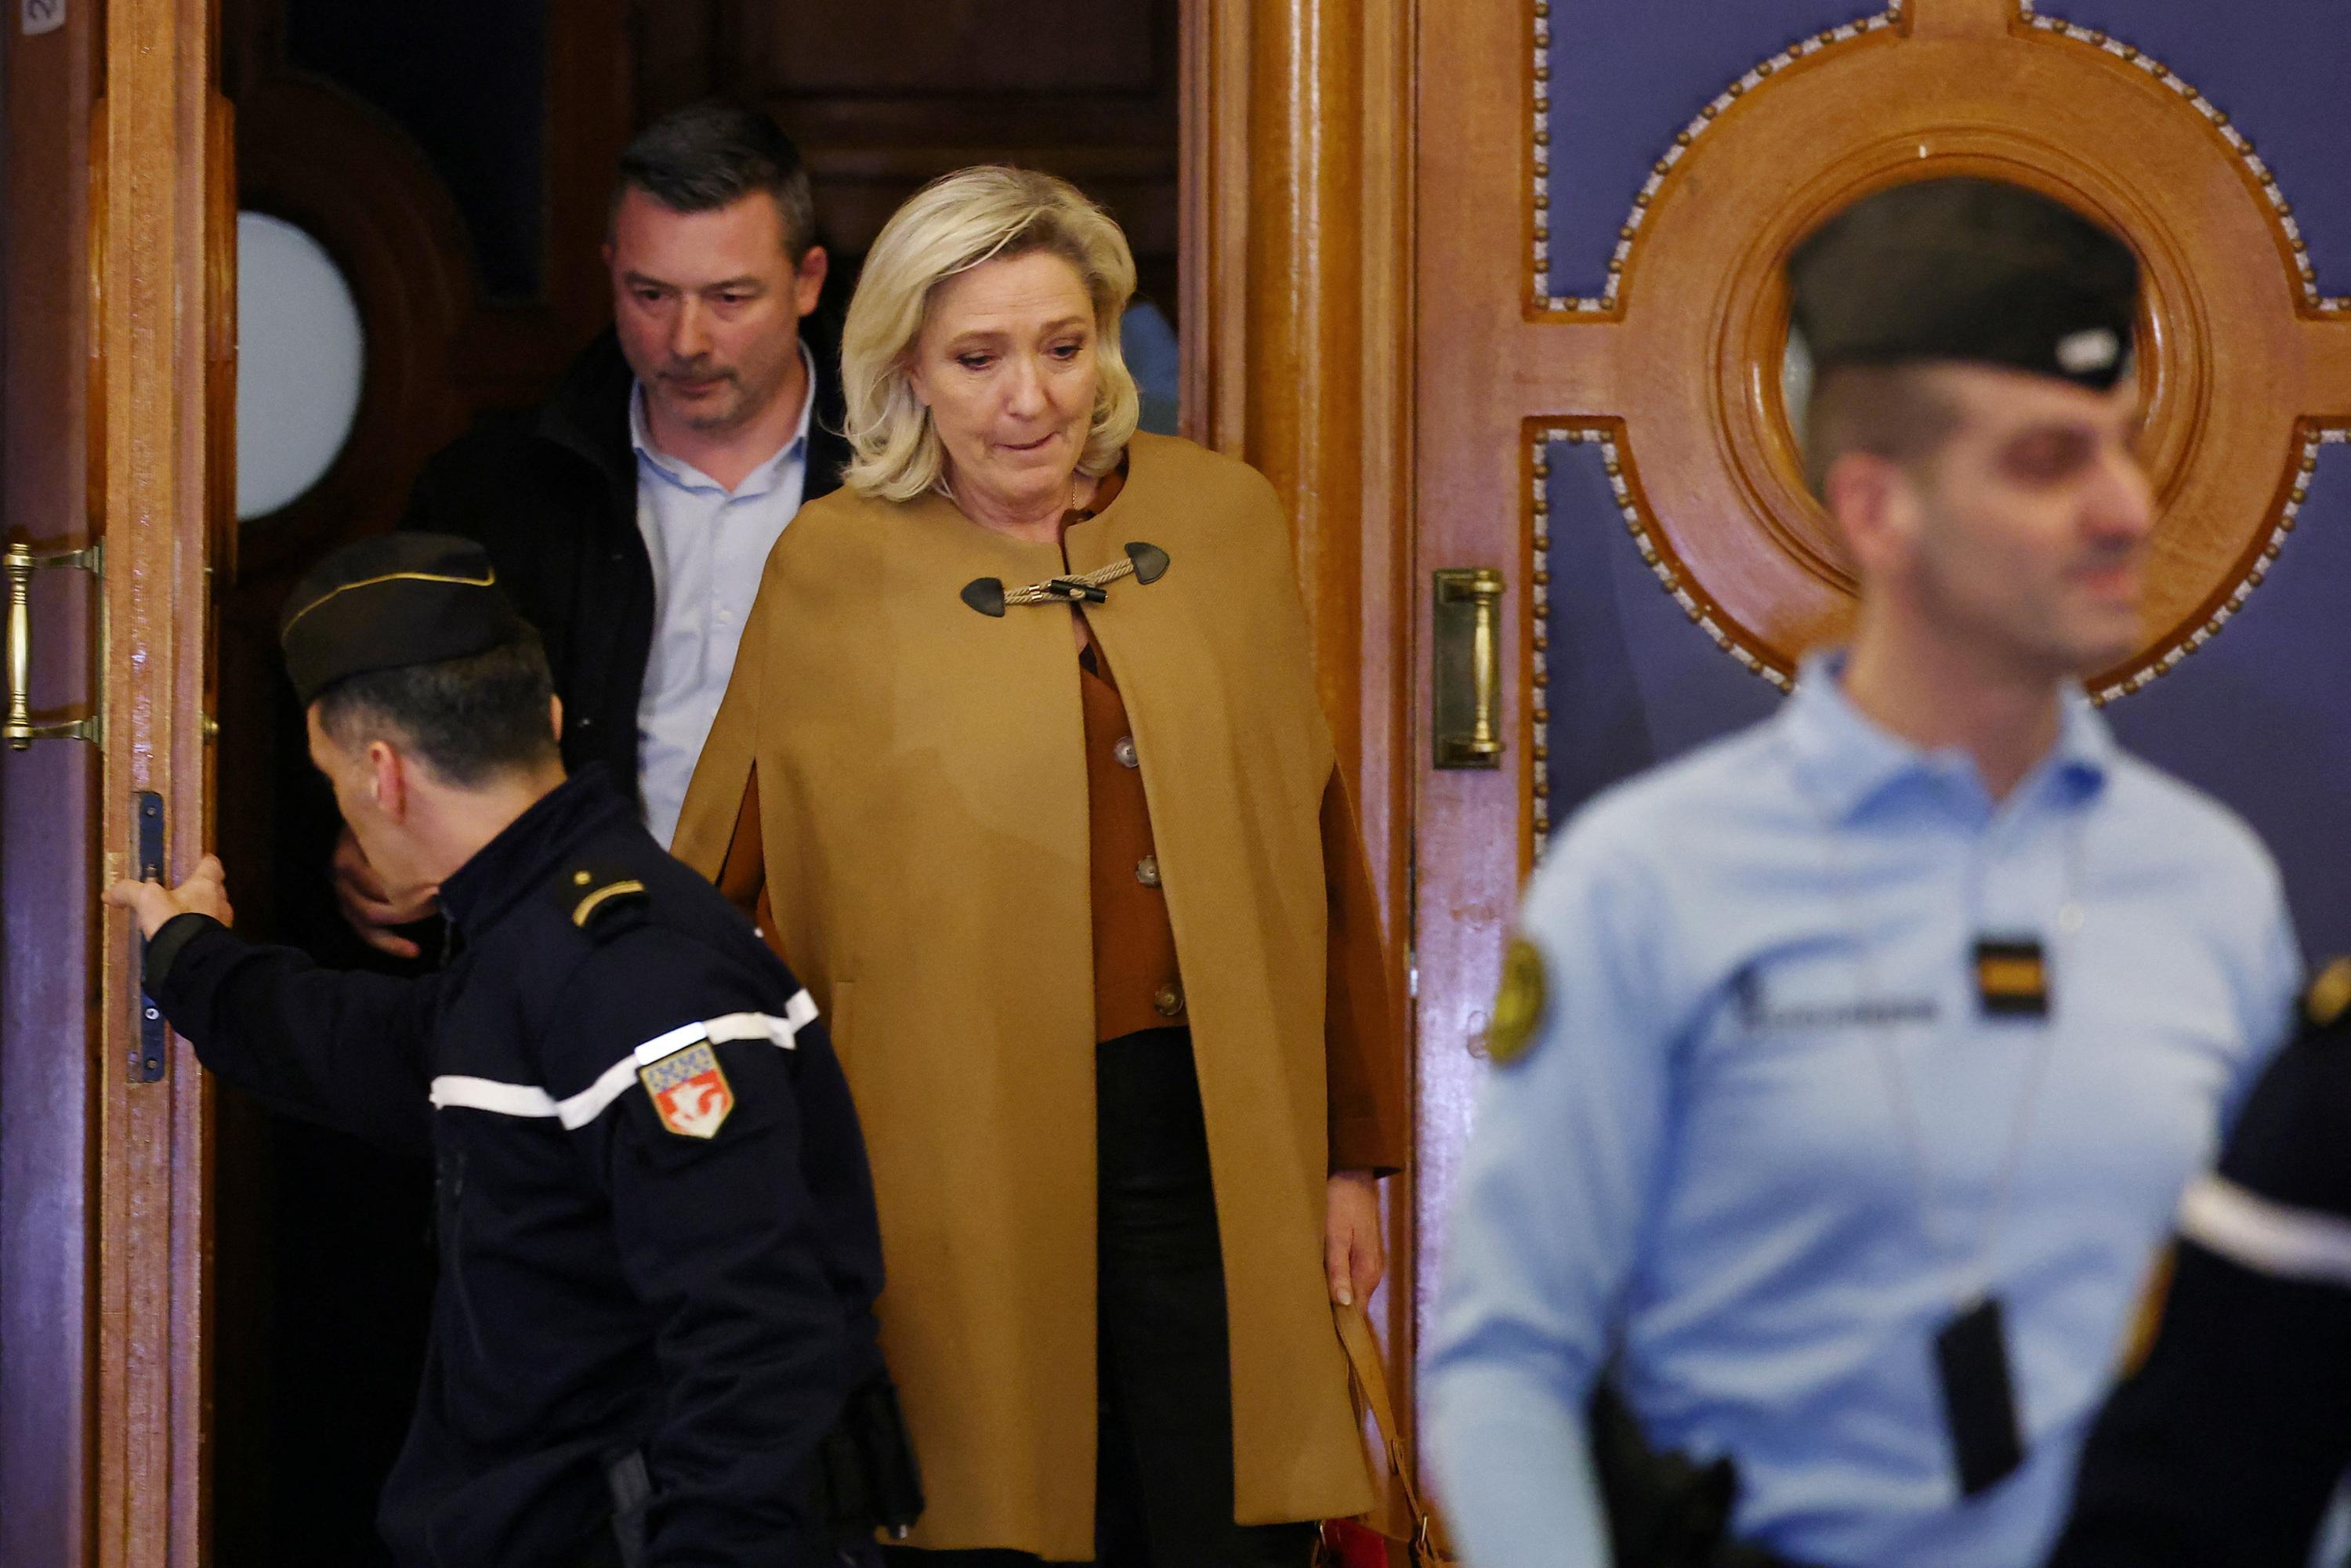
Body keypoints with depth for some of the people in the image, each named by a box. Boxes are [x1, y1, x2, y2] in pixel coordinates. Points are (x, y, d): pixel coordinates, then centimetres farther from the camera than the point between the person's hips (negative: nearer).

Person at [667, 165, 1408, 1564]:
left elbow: (1318, 849, 11)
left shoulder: (1226, 521, 7)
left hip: (1223, 1149, 2)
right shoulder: (836, 571, 0)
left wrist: (1354, 1152, 11)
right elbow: (719, 886, 7)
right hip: (970, 1172, -2)